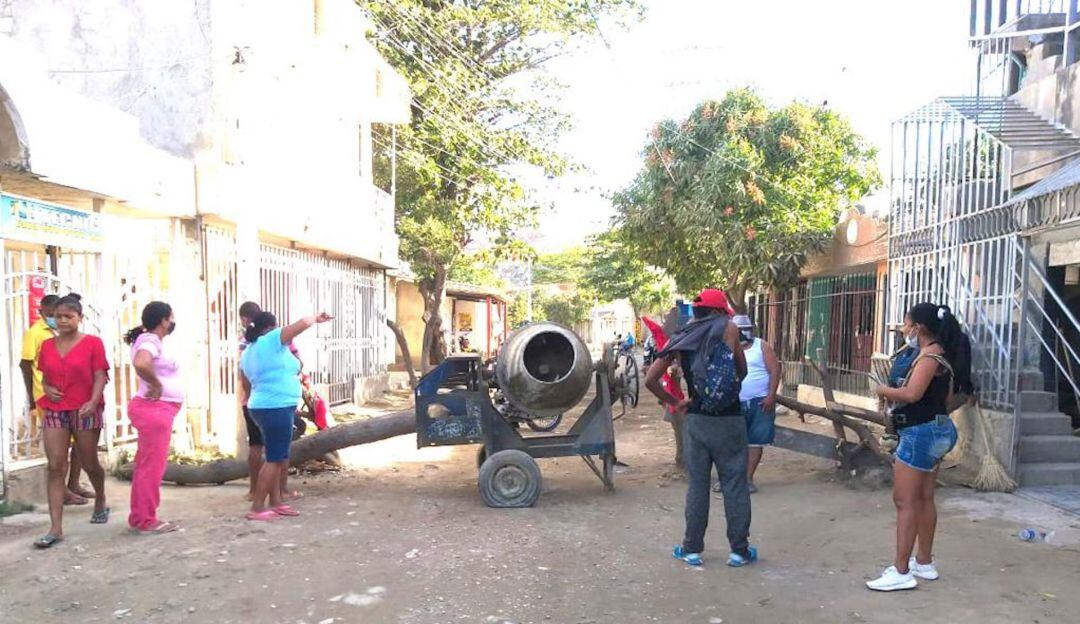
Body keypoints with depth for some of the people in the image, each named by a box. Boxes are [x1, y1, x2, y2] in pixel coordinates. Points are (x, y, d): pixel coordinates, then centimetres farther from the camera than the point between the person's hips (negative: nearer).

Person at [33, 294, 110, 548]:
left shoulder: (92, 343, -3)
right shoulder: (47, 345, 9)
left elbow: (100, 376, -8)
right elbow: (45, 377, 17)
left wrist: (93, 402, -23)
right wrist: (47, 389, -6)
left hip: (85, 411, -3)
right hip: (54, 411, 3)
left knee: (89, 464, 9)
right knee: (55, 467, -4)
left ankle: (100, 502, 38)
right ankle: (56, 528, -5)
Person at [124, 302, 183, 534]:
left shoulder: (152, 340, 14)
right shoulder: (150, 340, -16)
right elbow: (141, 364, -36)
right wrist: (156, 385, -22)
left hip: (158, 410, 10)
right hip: (154, 410, -10)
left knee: (147, 466, 15)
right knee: (152, 466, -3)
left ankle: (139, 517, 23)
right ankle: (146, 521, 4)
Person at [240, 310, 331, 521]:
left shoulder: (248, 352, 16)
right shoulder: (271, 340, -10)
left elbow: (247, 384, 25)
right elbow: (303, 323, -15)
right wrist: (316, 319, 4)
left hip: (264, 407, 10)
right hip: (276, 408, -10)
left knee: (277, 457, 14)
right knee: (275, 458, -6)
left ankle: (275, 502, 18)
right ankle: (257, 508, -4)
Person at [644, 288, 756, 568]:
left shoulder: (681, 339, 5)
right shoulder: (728, 329, -3)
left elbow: (650, 380, 2)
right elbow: (742, 371, 5)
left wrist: (675, 403, 10)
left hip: (696, 421, 3)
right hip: (730, 421, -3)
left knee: (697, 486, 12)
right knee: (735, 486, 8)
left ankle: (692, 549, 18)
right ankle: (739, 550, 17)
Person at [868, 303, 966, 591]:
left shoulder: (930, 355, -17)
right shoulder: (941, 354, 13)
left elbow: (912, 394, -30)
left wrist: (884, 390, -11)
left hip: (921, 432, -11)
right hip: (935, 429, 11)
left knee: (904, 501, -7)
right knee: (924, 499, 17)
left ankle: (901, 572, -4)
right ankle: (924, 563, 27)